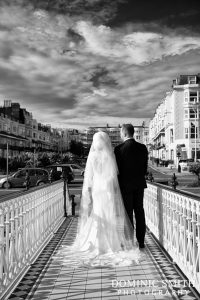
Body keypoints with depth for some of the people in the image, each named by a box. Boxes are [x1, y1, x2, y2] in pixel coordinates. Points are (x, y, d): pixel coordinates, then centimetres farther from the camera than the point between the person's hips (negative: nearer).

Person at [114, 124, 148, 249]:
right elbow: (145, 167, 5)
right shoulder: (143, 148, 1)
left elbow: (117, 168, -10)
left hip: (125, 184, -4)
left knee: (128, 213, 3)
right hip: (139, 184, 4)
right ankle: (141, 241, 18)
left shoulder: (119, 149, -13)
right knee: (140, 212, 12)